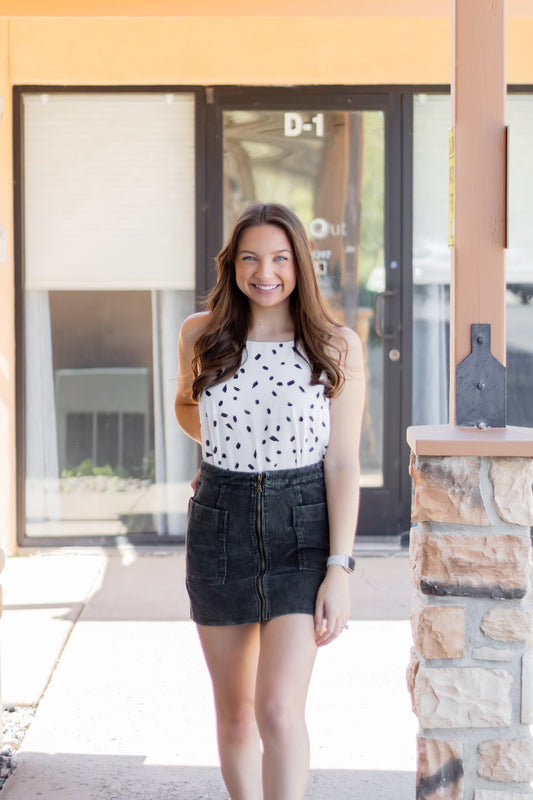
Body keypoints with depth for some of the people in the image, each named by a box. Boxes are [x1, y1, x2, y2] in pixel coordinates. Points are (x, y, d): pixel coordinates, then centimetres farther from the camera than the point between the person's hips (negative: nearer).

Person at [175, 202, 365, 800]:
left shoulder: (337, 346, -5)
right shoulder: (200, 335, 1)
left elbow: (344, 463, -7)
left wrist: (340, 569, -11)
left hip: (302, 528, -3)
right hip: (219, 524, 3)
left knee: (279, 709, -15)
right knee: (234, 710, 12)